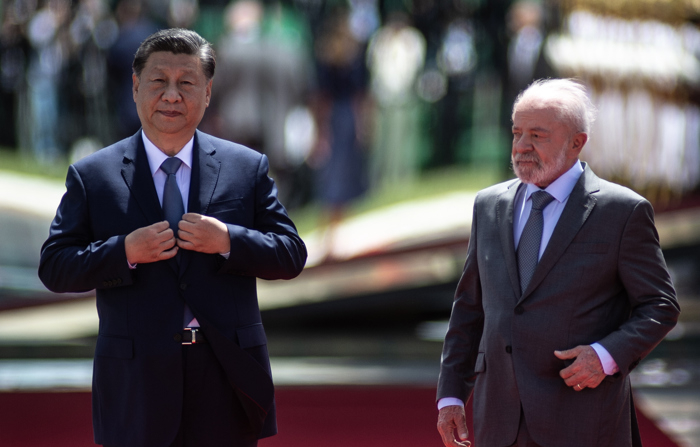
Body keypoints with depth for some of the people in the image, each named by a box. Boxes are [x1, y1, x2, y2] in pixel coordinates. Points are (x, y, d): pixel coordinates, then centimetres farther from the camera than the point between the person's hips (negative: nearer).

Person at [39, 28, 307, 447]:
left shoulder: (248, 168, 7)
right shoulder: (92, 176, 5)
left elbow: (292, 255, 4)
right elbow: (54, 267, 0)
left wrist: (228, 240, -13)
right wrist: (125, 251, -16)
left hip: (227, 376, 1)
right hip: (137, 381, -1)